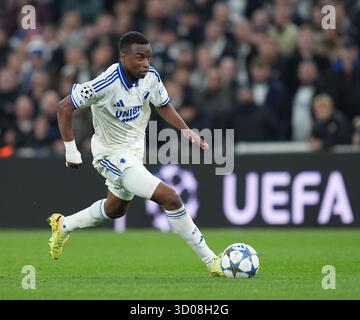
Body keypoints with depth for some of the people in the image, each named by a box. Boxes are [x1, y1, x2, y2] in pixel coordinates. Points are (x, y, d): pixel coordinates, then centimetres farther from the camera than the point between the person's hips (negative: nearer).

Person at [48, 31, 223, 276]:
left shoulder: (151, 77, -9)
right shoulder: (106, 85, -28)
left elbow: (163, 106, 10)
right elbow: (65, 107, -20)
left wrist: (186, 130, -4)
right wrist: (71, 149, -19)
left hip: (134, 151, 8)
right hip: (112, 154, -8)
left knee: (115, 210, 30)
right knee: (170, 198, -19)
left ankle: (63, 225, 52)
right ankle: (210, 260, -12)